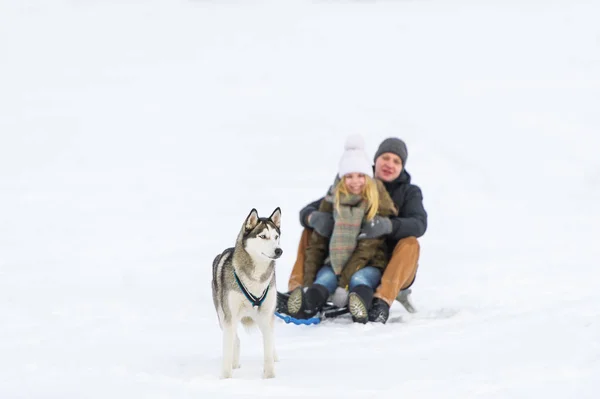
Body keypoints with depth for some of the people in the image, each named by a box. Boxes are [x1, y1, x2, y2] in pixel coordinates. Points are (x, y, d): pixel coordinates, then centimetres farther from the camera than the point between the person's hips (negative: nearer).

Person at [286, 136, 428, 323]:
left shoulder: (410, 192, 0)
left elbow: (419, 224, -22)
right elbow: (307, 211, -2)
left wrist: (387, 225, -42)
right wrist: (315, 218, -29)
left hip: (391, 269, -3)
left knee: (410, 244, -32)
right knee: (310, 231, -5)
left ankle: (382, 302, -48)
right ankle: (296, 291, -21)